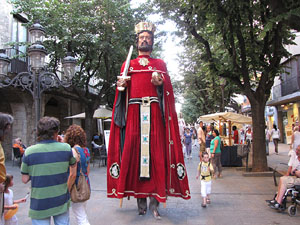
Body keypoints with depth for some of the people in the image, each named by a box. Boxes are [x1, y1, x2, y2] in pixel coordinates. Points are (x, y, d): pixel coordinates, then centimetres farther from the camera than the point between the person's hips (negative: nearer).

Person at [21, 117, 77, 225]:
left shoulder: (29, 151, -10)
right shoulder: (66, 148, -8)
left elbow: (25, 179, -2)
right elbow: (73, 166, 9)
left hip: (39, 205, -1)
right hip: (62, 203, 1)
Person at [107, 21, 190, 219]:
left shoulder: (160, 64, 20)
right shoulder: (128, 65, 22)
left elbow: (168, 89, 9)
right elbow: (122, 92, 14)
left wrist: (160, 84, -12)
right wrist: (121, 86, -7)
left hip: (155, 114, -1)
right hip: (133, 114, 1)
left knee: (156, 152, -7)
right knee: (134, 151, -5)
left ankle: (155, 200, 0)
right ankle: (141, 199, 5)